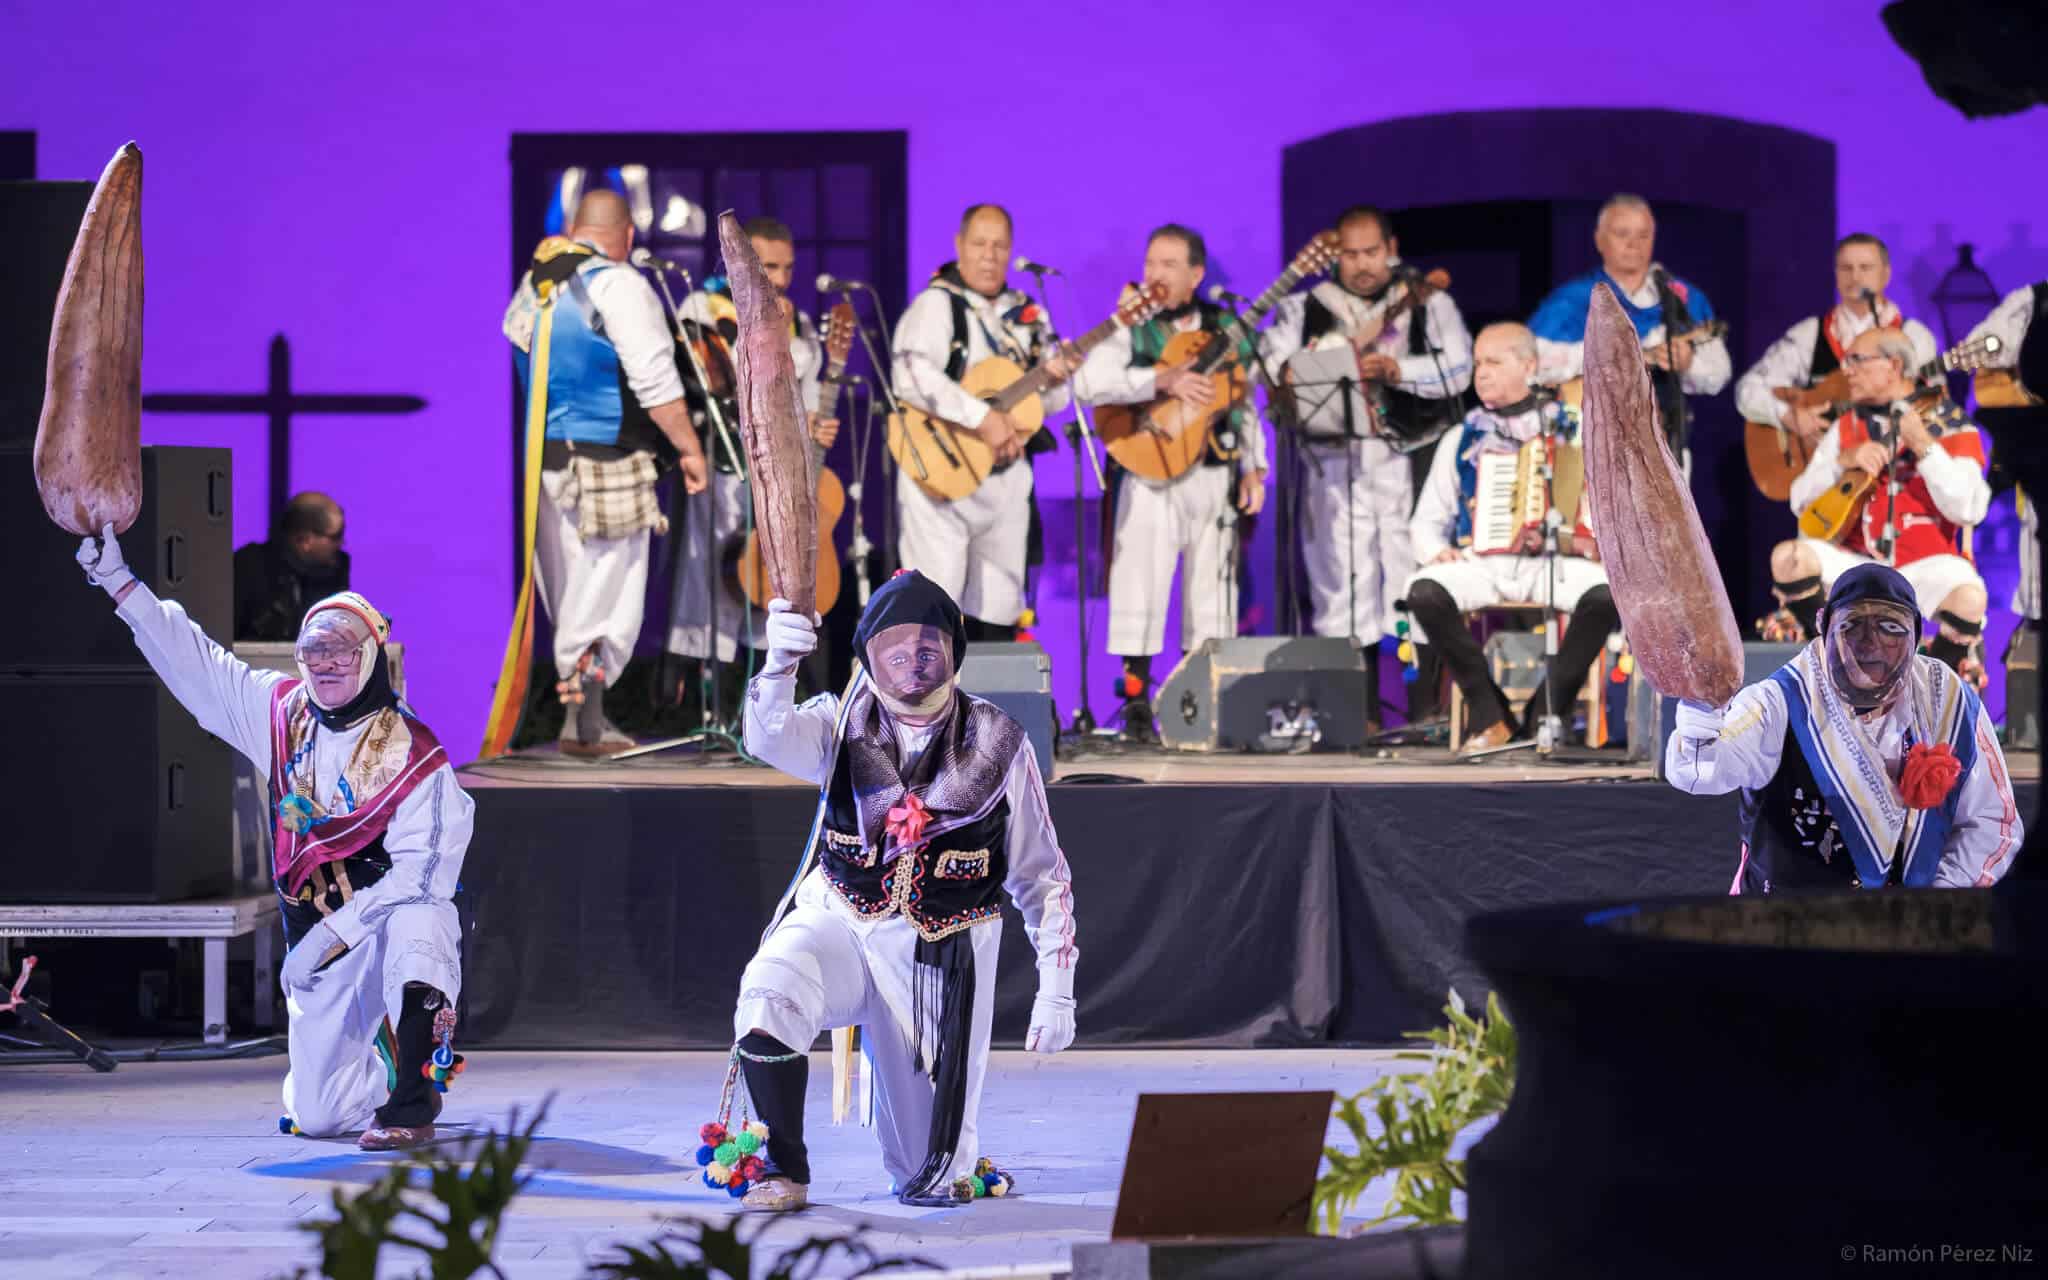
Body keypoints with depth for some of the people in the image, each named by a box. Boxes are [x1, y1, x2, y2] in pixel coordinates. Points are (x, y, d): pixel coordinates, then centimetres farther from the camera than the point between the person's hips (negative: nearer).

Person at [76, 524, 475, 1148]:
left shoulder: (411, 750, -14)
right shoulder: (282, 711, 3)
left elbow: (418, 866, -18)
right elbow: (190, 658, 10)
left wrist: (333, 931, -24)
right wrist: (117, 580, 7)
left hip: (391, 912, -5)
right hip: (316, 938, 5)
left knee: (412, 926, -43)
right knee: (315, 1114, 2)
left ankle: (409, 1105, -31)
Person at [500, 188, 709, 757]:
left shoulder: (531, 288, 12)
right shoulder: (619, 286, -11)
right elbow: (656, 382, -15)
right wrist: (689, 449, -7)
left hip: (540, 461, 7)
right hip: (604, 465, -7)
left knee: (565, 597, 13)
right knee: (603, 600, -1)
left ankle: (581, 714, 18)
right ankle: (586, 724, -3)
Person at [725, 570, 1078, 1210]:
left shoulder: (997, 744, -3)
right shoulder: (841, 725, -2)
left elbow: (1041, 874, 4)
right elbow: (773, 739, -26)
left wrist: (1056, 988, -1)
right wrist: (779, 666, -45)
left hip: (941, 954, 0)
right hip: (838, 924, 0)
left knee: (930, 1167, 2)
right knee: (766, 1001, -34)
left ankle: (950, 1166, 43)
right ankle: (784, 1171, -11)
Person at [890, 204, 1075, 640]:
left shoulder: (1026, 314, 13)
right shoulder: (937, 305, -7)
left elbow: (1049, 403, 19)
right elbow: (911, 376, -25)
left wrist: (1054, 379, -5)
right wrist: (982, 418, -28)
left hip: (1007, 474, 7)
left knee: (999, 609, 9)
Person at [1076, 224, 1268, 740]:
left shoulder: (1227, 329, 11)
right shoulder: (1131, 329, 0)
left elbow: (1246, 407, 17)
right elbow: (1090, 381, -18)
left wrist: (1253, 468, 7)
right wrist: (1163, 380, -25)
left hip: (1217, 477, 3)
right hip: (1152, 478, -3)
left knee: (1212, 596, 6)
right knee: (1141, 590, -7)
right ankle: (1136, 701, -1)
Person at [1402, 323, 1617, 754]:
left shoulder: (1571, 428, 12)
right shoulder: (1463, 440, 17)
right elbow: (1426, 521, 17)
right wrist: (1436, 550, -7)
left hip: (1556, 564, -1)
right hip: (1482, 564, 1)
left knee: (1607, 591, -35)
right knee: (1423, 590, -31)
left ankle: (1546, 714, -17)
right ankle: (1490, 716, -16)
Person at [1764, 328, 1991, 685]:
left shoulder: (1949, 426, -1)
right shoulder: (1848, 426, 14)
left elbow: (1969, 510, -13)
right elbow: (1801, 501, 10)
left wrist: (1925, 447, -20)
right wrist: (1842, 461, -7)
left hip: (1925, 563, -4)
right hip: (1859, 559, 4)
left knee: (1969, 599, -35)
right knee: (1787, 558, -23)